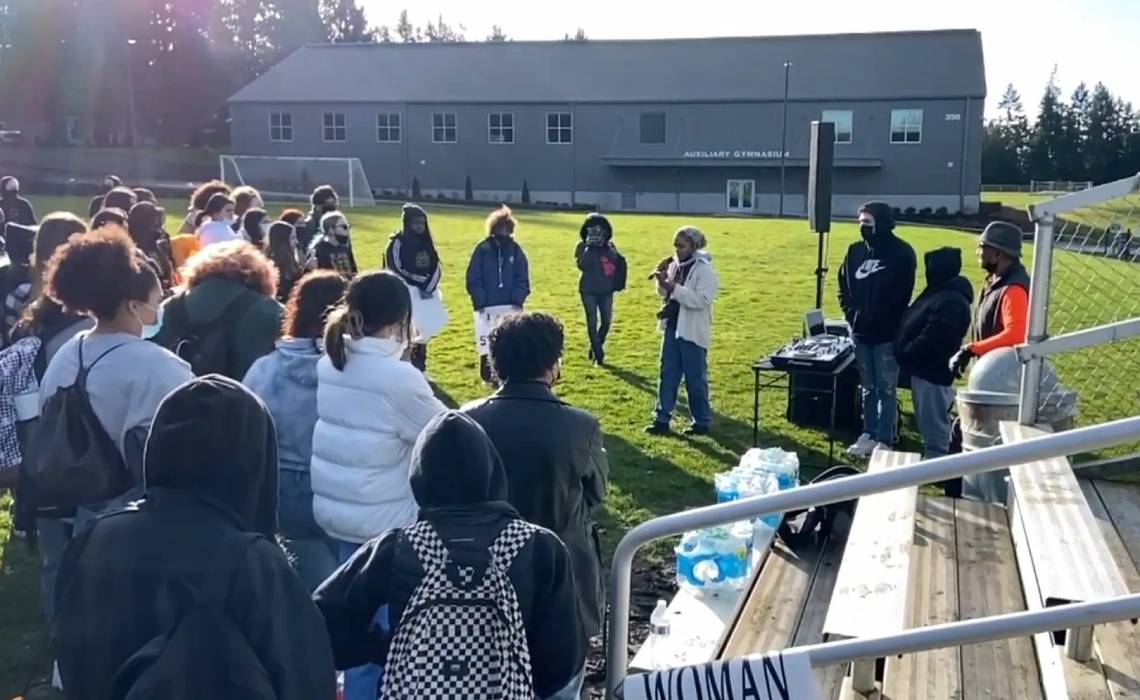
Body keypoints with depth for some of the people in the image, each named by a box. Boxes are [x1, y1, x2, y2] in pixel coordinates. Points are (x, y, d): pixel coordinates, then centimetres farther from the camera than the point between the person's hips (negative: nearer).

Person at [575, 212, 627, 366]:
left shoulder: (609, 246, 6)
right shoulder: (584, 247, -4)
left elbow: (616, 261, -9)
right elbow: (582, 265, -19)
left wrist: (607, 247, -17)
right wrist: (590, 247, -21)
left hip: (606, 290, 4)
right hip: (589, 291, -3)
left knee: (606, 322, 6)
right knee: (592, 322, -4)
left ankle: (595, 349, 27)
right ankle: (598, 355, 0)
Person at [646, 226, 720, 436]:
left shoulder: (704, 269, -14)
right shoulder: (675, 265, 8)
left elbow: (702, 300, -24)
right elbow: (665, 294, 16)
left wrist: (674, 287, -26)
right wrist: (662, 281, -6)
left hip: (692, 332, -7)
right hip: (673, 328, 7)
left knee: (695, 378, 3)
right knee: (667, 375, 9)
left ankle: (702, 422, 15)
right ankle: (662, 419, 16)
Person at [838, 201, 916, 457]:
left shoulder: (901, 253, -8)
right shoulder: (856, 251, 8)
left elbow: (900, 295, -11)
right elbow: (844, 286, 14)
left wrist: (876, 320, -13)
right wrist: (851, 313, 0)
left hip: (887, 333, -5)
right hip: (861, 331, 5)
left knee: (886, 389, 1)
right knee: (868, 387, 14)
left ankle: (885, 441, 6)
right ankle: (869, 434, 23)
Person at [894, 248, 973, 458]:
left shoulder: (951, 301, -22)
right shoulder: (938, 292, 13)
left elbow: (933, 340, -28)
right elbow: (916, 327, 20)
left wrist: (905, 353, -15)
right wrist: (904, 352, 9)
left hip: (932, 372, -11)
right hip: (924, 369, 11)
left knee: (934, 427, -2)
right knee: (929, 425, 21)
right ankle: (931, 456, 32)